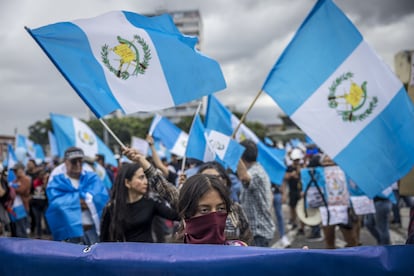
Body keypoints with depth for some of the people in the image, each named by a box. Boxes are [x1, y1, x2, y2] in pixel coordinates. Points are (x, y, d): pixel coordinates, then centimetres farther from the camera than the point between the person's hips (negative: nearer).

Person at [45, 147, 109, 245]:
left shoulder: (91, 177, 10)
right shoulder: (57, 180, 3)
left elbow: (102, 197, -5)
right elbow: (57, 203, -12)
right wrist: (78, 201, -3)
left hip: (92, 229, 2)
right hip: (70, 231, -2)